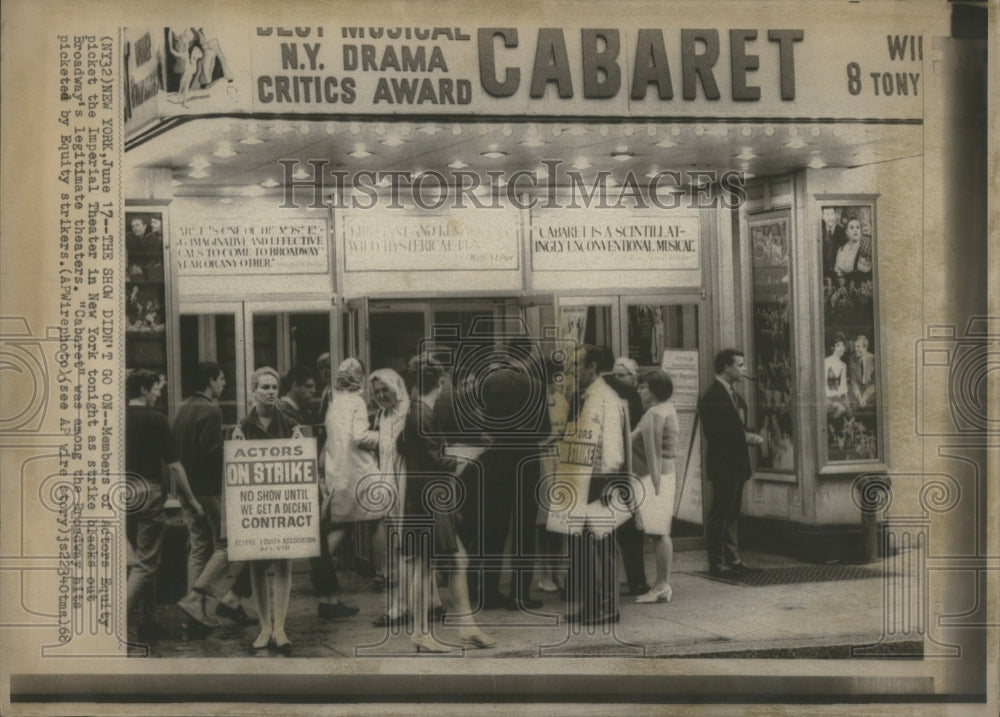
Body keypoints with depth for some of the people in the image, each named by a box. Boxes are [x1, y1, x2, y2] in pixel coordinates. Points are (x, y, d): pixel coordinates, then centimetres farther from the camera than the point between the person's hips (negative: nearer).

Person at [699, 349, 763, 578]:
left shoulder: (734, 396, 16)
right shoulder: (712, 396, -15)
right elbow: (713, 434, -21)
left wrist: (750, 435, 3)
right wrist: (744, 437, -19)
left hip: (736, 464, 10)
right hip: (723, 464, -10)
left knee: (732, 512, 14)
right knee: (719, 514, -4)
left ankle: (732, 558, 21)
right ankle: (717, 563, 1)